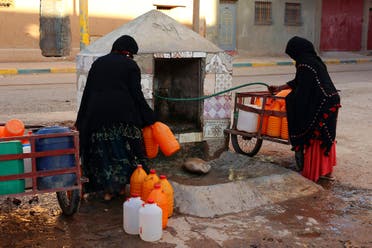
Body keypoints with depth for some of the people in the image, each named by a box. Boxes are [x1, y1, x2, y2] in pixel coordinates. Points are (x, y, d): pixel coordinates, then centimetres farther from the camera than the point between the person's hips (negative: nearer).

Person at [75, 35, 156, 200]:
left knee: (102, 150, 9)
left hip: (96, 114, 3)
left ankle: (108, 189, 10)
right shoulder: (130, 65, 4)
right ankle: (120, 185, 15)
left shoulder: (98, 63, 16)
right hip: (123, 113, -3)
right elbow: (137, 95, -2)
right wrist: (149, 118, 5)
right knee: (124, 148, 11)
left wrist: (80, 121, 17)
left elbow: (87, 92, 14)